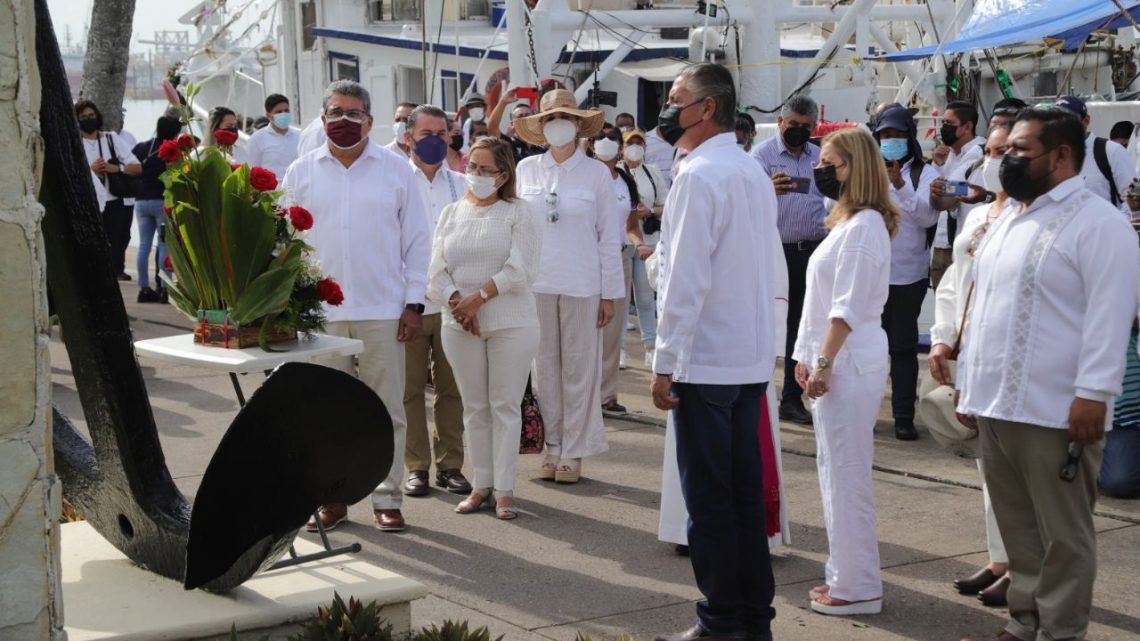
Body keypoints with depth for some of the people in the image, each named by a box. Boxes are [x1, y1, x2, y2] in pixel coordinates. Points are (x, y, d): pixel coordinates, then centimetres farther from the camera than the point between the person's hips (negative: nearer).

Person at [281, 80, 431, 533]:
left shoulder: (396, 169, 3)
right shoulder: (301, 172, 6)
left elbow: (416, 240, 4)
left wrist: (414, 303, -2)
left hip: (383, 311, -1)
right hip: (319, 311, 1)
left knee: (386, 410, 4)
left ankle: (387, 498, 13)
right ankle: (331, 498, 19)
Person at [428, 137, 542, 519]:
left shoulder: (517, 213, -1)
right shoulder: (451, 213, 10)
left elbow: (520, 270, -10)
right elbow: (437, 269, 4)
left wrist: (478, 297, -14)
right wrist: (458, 302, -13)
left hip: (510, 322, -3)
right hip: (460, 325, 4)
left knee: (505, 406, 0)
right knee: (474, 407, 8)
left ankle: (504, 490, 5)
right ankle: (482, 485, 16)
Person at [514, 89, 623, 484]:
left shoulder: (596, 173, 0)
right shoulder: (526, 170, 4)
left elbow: (610, 237, 1)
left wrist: (609, 294, -2)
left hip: (581, 285, -2)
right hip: (535, 283, 2)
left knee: (579, 368, 2)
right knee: (544, 367, 6)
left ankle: (573, 451, 11)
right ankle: (552, 447, 16)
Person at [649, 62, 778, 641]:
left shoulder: (699, 174, -14)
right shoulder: (755, 174, 12)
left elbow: (685, 280, -18)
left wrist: (665, 364, -14)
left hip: (704, 360, -8)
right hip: (752, 358, 8)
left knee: (709, 497, 0)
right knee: (746, 491, 12)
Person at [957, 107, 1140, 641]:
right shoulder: (1006, 222, 17)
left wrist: (1093, 394, -21)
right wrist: (970, 383, 18)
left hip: (1056, 412, -8)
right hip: (995, 404, 8)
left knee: (1062, 534, 2)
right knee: (1017, 528, 15)